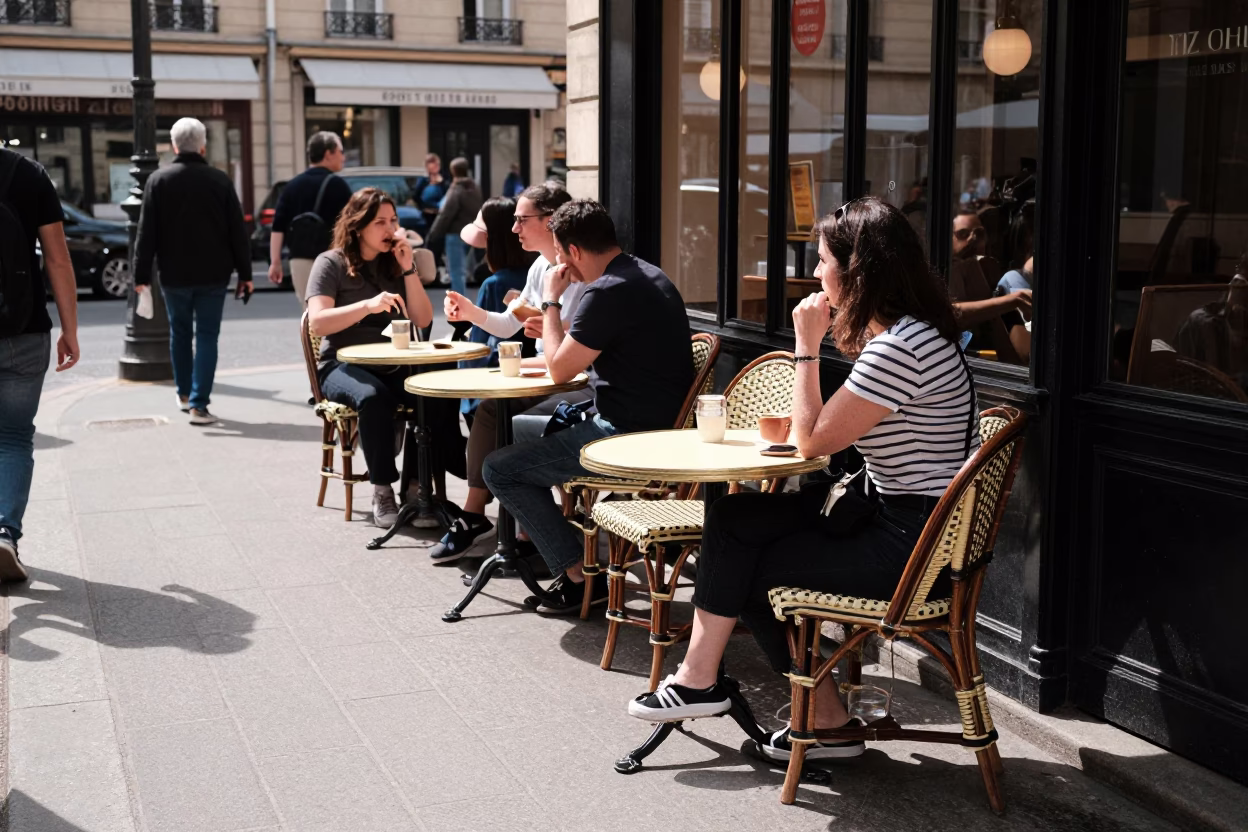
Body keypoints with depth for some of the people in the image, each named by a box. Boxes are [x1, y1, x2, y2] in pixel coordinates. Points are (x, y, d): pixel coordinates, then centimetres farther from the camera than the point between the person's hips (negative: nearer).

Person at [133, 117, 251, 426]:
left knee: (180, 332, 19)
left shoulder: (159, 180, -3)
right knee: (207, 336, 1)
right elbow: (237, 231, -1)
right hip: (213, 273, -1)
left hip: (174, 274, 1)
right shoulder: (220, 180, -3)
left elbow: (147, 232, -4)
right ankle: (199, 404, -6)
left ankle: (184, 394, 29)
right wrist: (245, 273, 5)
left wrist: (142, 275, 0)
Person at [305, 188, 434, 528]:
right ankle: (382, 492, -25)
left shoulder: (394, 263, 12)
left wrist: (408, 269, -6)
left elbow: (423, 320, 3)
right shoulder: (331, 263, -1)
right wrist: (368, 305, -27)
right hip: (341, 366, -4)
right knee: (372, 397, -38)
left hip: (392, 367, 4)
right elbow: (317, 323, -15)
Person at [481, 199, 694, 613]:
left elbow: (560, 370, -14)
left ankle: (580, 576, -2)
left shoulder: (608, 292, -21)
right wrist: (555, 332, 22)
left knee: (499, 469, -4)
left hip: (631, 433, -10)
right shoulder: (648, 275, 11)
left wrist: (551, 302, -3)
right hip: (660, 421, 10)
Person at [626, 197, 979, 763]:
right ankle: (700, 676, 4)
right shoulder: (902, 331, 10)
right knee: (734, 517, 2)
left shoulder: (898, 348, -23)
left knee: (753, 569, 0)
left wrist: (807, 347, -10)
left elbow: (812, 440, -16)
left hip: (912, 546, -10)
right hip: (887, 512, 10)